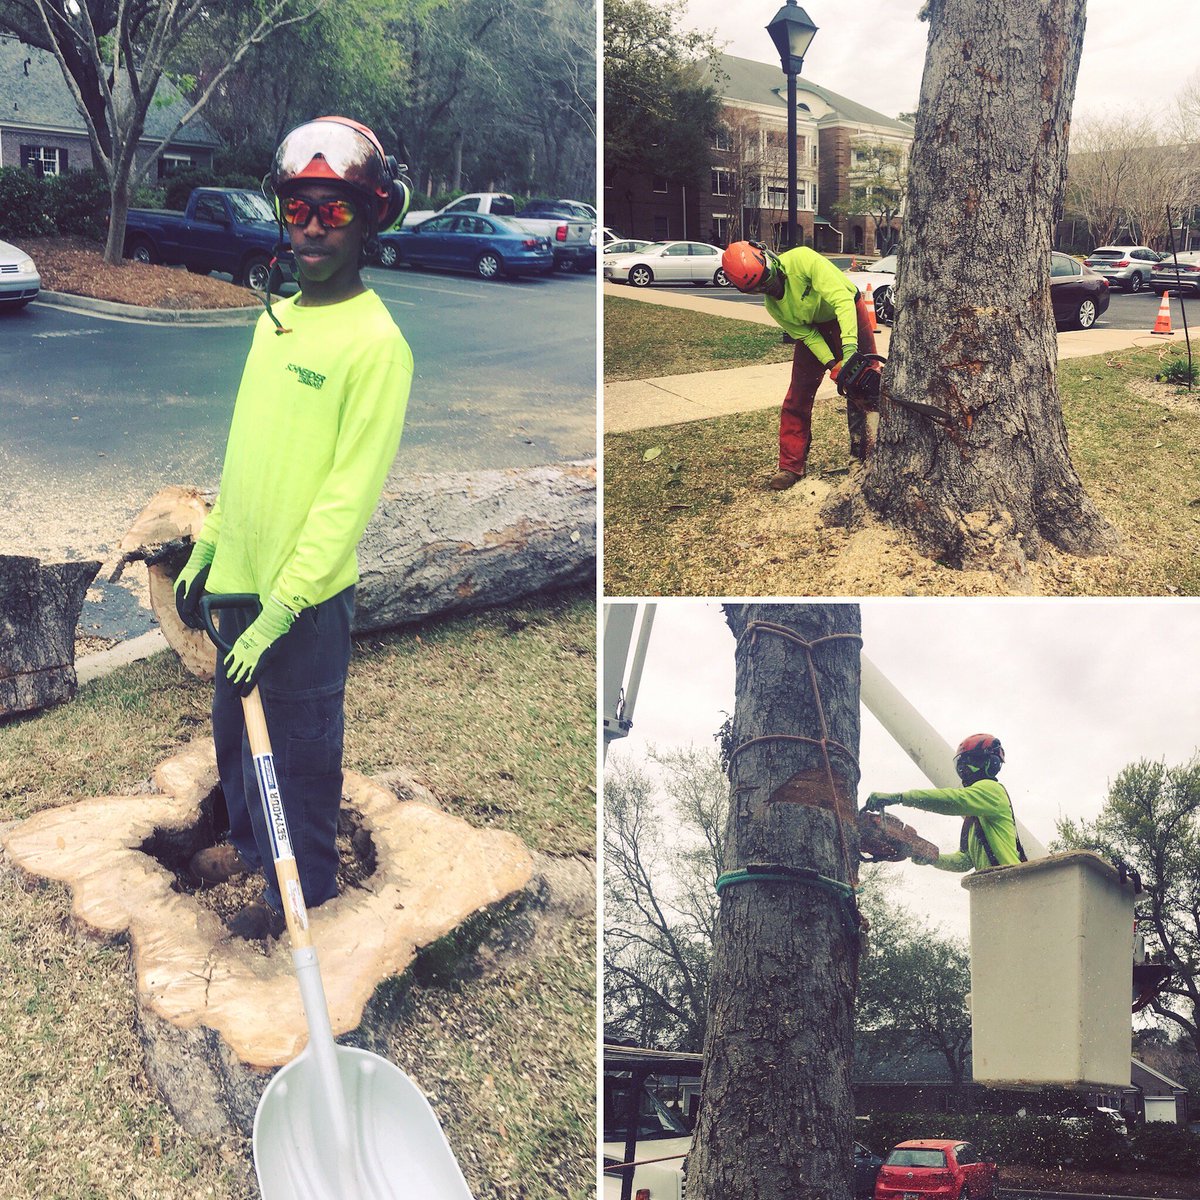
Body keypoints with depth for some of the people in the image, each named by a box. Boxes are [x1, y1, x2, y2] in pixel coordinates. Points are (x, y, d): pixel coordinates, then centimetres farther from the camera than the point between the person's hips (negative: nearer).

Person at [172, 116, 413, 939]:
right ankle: (251, 841, 46)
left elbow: (350, 493, -20)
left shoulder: (376, 342, -17)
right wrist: (207, 550, 15)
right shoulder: (275, 317, 7)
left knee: (301, 749, 8)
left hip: (307, 599, -7)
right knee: (236, 727, 23)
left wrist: (279, 611, -21)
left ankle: (303, 887, 28)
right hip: (240, 580, 7)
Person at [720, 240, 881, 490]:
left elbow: (842, 299, -38)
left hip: (849, 314, -5)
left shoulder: (801, 259, -32)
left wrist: (849, 346, -46)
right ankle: (791, 466, 3)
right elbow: (806, 335, -12)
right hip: (814, 328, 5)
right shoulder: (773, 305, -12)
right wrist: (832, 365, -28)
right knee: (798, 397, -2)